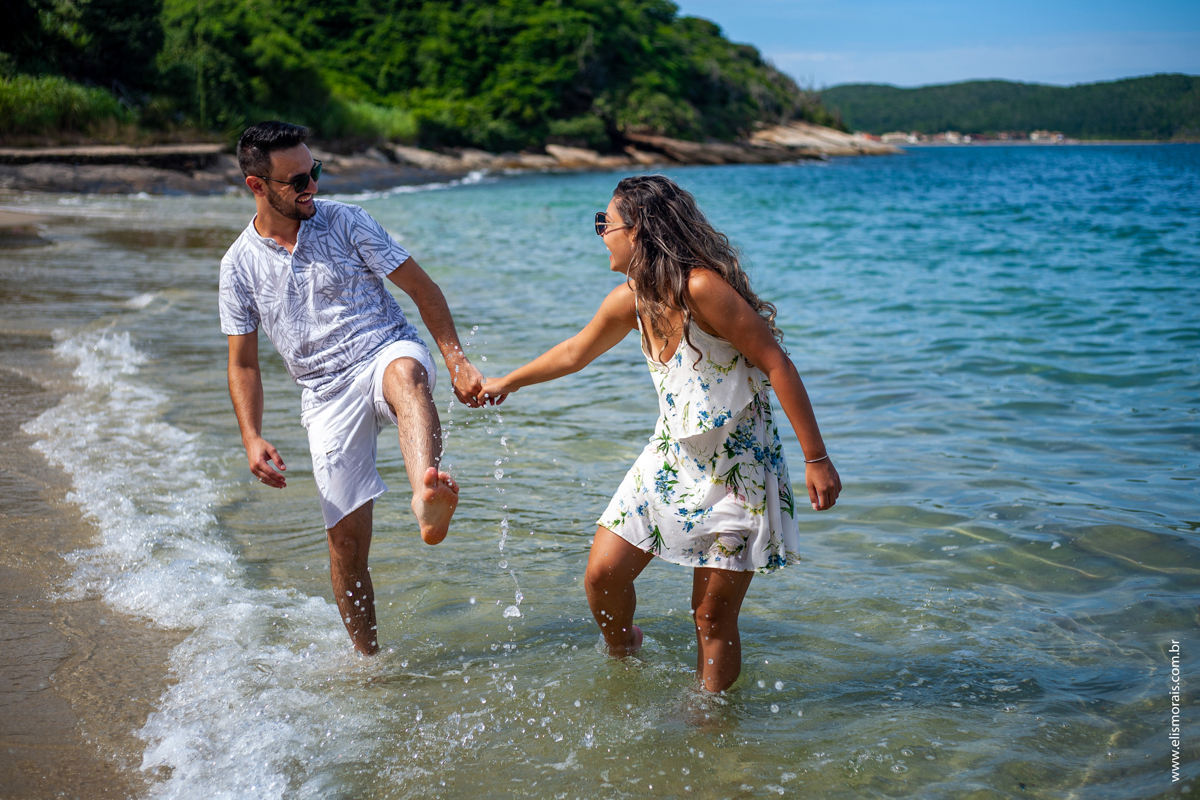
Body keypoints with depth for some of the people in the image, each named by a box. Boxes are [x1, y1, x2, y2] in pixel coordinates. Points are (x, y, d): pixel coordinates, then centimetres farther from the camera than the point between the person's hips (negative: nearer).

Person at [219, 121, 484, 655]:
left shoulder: (345, 221, 1)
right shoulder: (239, 266, 5)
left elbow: (420, 287, 1)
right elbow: (243, 364, 9)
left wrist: (456, 360, -10)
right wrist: (252, 438, -6)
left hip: (386, 353, -2)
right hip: (328, 396, 2)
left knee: (407, 374, -41)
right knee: (347, 538, 0)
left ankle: (427, 501, -68)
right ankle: (368, 657, 19)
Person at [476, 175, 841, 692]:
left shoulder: (701, 287, -24)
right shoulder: (631, 299, 0)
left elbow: (777, 365, -21)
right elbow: (575, 353, 19)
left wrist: (816, 459, -20)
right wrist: (507, 383, 32)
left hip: (737, 469, -6)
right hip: (671, 458, 7)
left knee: (713, 615, 1)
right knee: (602, 574, 2)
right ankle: (624, 662, 32)